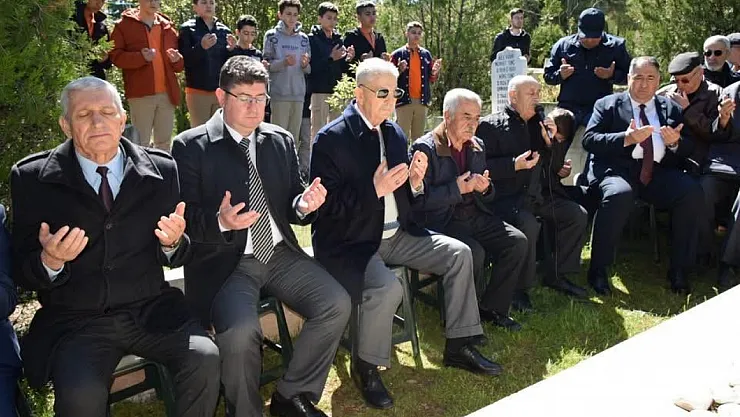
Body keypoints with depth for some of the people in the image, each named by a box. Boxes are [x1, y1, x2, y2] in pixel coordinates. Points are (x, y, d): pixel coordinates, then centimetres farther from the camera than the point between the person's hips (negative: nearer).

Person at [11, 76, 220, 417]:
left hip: (150, 311, 2)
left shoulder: (161, 170, 4)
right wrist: (50, 261, -21)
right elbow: (22, 273, 2)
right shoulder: (33, 179, 0)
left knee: (205, 358, -22)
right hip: (74, 321, -1)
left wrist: (172, 242, -13)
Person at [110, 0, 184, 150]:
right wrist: (141, 57, -19)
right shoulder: (124, 25, 5)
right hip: (141, 93, -4)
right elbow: (115, 56, -4)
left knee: (164, 142, 9)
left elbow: (179, 64, 20)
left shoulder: (167, 27, 18)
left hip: (167, 93, 4)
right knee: (141, 142, -2)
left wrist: (177, 59, -4)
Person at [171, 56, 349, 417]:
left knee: (337, 304, -14)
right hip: (224, 260, -4)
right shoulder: (191, 146, -3)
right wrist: (220, 222, -28)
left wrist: (303, 205, -11)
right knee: (240, 330, -31)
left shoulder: (281, 140, 11)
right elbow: (185, 219, -6)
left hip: (279, 252, 5)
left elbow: (290, 205, 13)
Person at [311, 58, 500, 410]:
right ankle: (366, 367, -5)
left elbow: (405, 195, 14)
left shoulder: (394, 133, 10)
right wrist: (374, 190, -28)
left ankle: (459, 345, 13)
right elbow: (327, 203, -18)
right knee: (387, 288, -32)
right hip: (349, 243, -7)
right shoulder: (331, 138, -12)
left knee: (459, 254, -2)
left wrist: (415, 181, -9)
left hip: (396, 235, 8)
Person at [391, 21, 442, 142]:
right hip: (404, 100, -4)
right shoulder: (398, 54, 0)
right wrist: (400, 70, -19)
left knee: (418, 137, 9)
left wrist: (435, 72, -6)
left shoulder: (426, 54, 11)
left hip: (421, 101, 4)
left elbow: (431, 79, 15)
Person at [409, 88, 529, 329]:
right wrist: (457, 188, -19)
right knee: (474, 252, -30)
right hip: (440, 222, -7)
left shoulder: (477, 146, 13)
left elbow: (487, 198, 20)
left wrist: (485, 189, -5)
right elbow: (419, 200, -16)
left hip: (475, 217, 7)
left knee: (518, 242, -11)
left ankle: (492, 308, 4)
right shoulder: (425, 148, -9)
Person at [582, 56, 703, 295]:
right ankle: (598, 270, -22)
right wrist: (626, 138, -17)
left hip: (659, 172, 4)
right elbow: (588, 140, -3)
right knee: (619, 194, -36)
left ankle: (678, 269, -9)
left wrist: (676, 143, -8)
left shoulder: (672, 108, 20)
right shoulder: (607, 105, 11)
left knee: (693, 193, -24)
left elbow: (688, 150, 16)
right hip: (618, 168, -3)